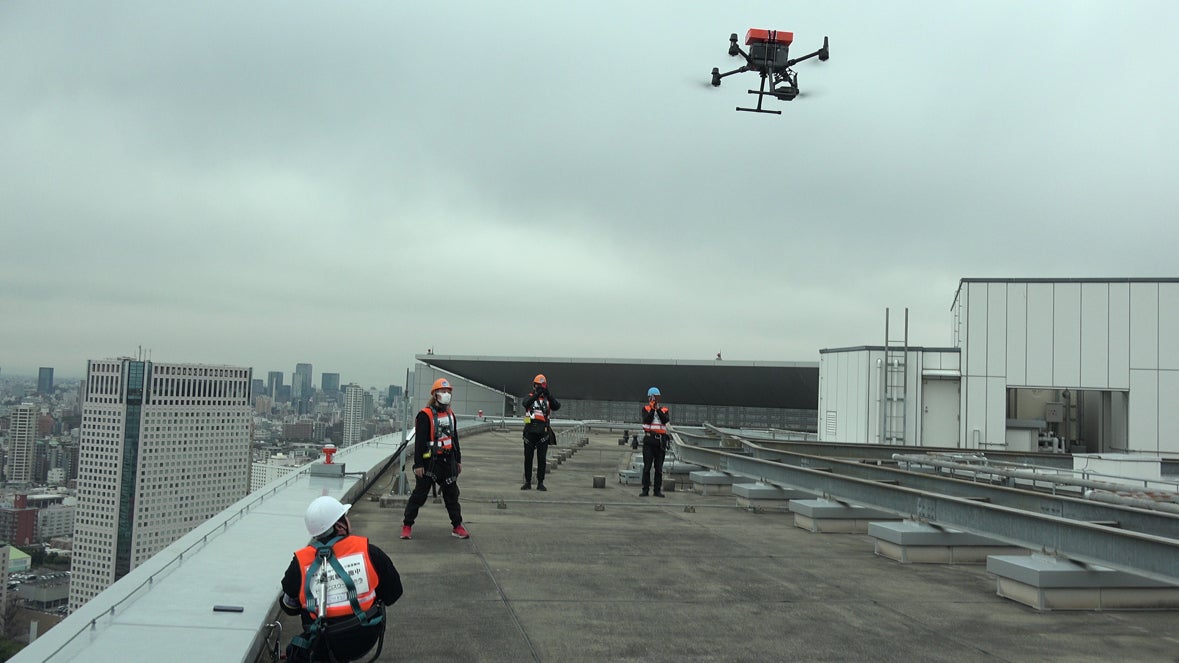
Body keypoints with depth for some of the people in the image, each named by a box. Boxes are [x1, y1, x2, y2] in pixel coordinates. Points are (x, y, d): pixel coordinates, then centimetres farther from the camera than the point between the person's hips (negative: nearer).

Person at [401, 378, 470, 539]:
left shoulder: (450, 414, 12)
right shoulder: (425, 415, -12)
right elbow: (419, 441, -15)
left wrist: (458, 460, 19)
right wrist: (418, 464, -18)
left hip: (448, 461, 6)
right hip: (430, 461, -6)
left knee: (452, 493, 10)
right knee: (420, 494, 0)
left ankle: (457, 526, 18)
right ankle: (407, 526, 11)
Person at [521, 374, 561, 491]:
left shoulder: (548, 398, 8)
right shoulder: (529, 396, 6)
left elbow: (557, 406, -11)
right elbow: (526, 403, -17)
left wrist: (548, 395, -23)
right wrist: (536, 394, -27)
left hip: (543, 432, 0)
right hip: (530, 430, 0)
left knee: (542, 458, 1)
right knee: (528, 458, 6)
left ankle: (540, 483, 7)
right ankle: (527, 482, 15)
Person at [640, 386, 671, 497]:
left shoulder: (664, 410, 12)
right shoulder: (646, 408, 7)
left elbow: (666, 420, -8)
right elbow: (647, 420, -10)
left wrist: (658, 409, -13)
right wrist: (652, 409, -14)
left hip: (661, 440, 2)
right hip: (649, 439, -2)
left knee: (659, 468, 4)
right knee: (647, 466, -2)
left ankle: (658, 490, 9)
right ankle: (645, 490, 1)